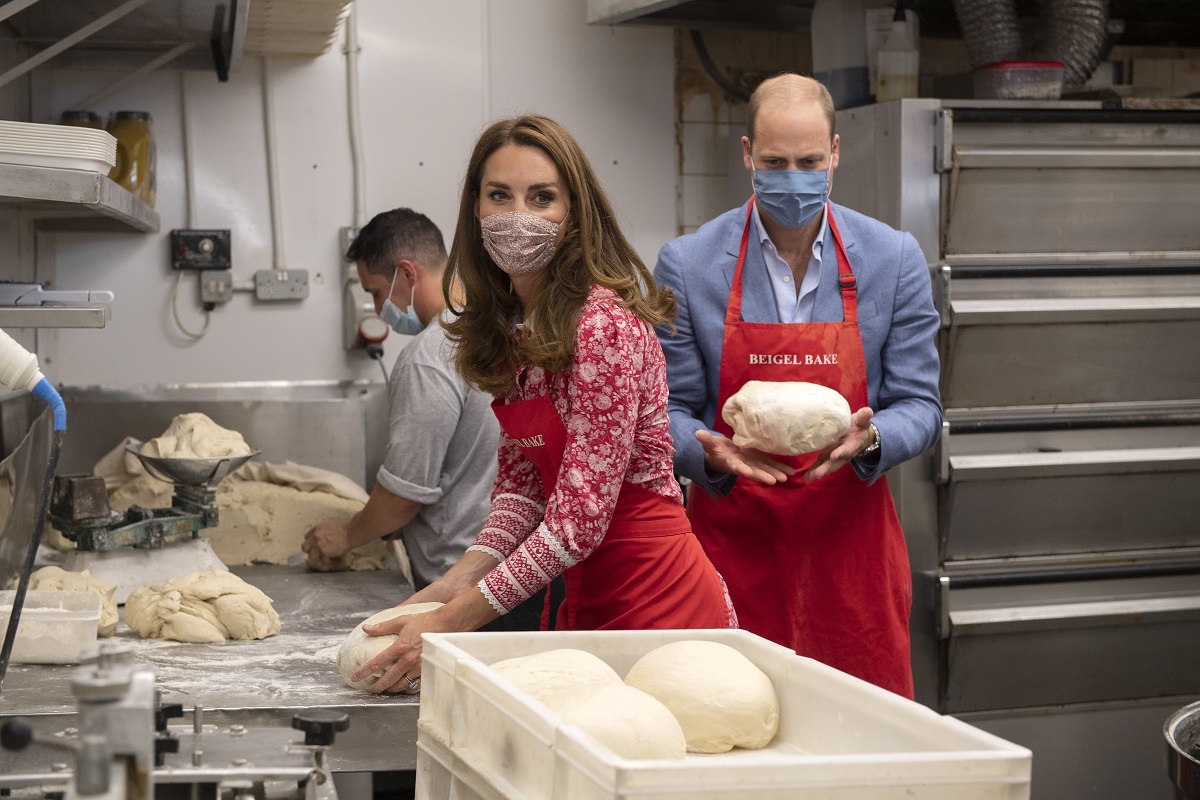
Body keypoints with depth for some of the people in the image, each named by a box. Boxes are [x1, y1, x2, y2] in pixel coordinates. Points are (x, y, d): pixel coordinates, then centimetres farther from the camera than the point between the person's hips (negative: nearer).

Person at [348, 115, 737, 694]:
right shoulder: (510, 323, 6)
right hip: (585, 595, 8)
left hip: (655, 601, -8)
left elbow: (581, 516, -23)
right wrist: (461, 578, -4)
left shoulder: (604, 326, -21)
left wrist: (452, 621, -20)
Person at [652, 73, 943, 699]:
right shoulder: (685, 265, -1)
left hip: (850, 540, 1)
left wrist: (869, 438, -18)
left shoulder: (894, 260, 2)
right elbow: (671, 412, 2)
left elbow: (918, 405, 4)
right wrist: (712, 453, -19)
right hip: (731, 538, -1)